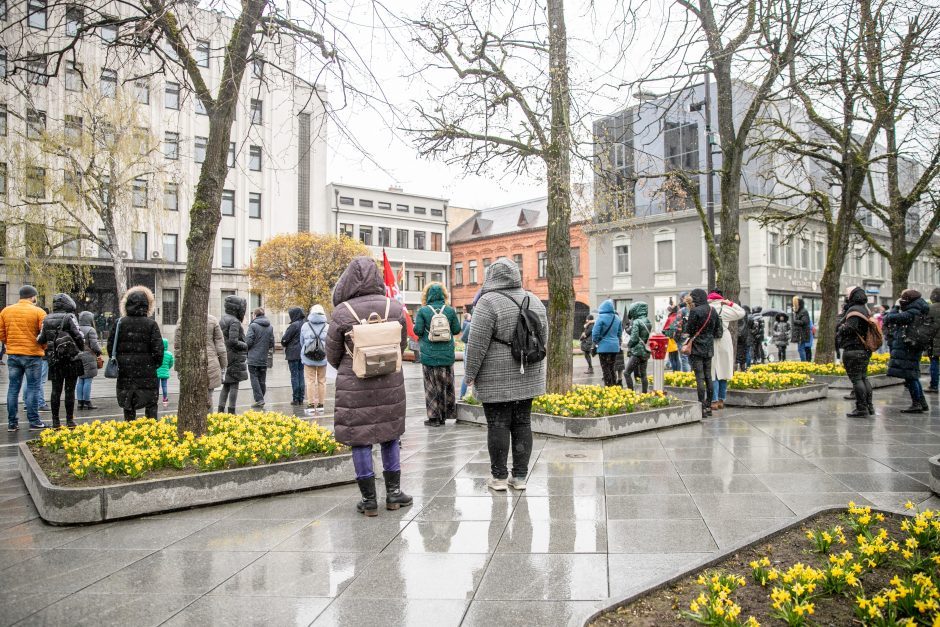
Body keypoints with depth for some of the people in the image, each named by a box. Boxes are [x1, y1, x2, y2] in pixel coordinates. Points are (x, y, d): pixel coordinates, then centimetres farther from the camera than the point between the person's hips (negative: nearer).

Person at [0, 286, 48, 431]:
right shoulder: (38, 312, -8)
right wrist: (43, 347, 8)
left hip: (12, 355, 4)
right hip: (33, 355, -4)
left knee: (13, 388, 10)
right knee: (33, 388, 2)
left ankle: (12, 423, 14)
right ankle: (34, 422, 4)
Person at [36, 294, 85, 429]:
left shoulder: (46, 320, 6)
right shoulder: (69, 318, -9)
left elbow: (41, 340, 7)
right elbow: (79, 336, -11)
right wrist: (81, 349, 7)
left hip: (54, 360, 4)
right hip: (71, 358, -4)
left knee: (56, 391, 9)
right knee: (70, 390, 1)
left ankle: (55, 421, 11)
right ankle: (70, 421, 4)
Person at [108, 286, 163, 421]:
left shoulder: (120, 323, -2)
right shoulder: (151, 324, -9)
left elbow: (111, 345, 2)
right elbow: (158, 347, -9)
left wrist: (116, 361, 14)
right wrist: (156, 363, 7)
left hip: (125, 369, 2)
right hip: (147, 369, -2)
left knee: (127, 402, 11)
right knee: (151, 403, 6)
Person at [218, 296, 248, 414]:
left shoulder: (222, 320, 12)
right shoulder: (234, 322, -15)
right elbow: (233, 341, -23)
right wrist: (246, 346, -8)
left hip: (224, 357, 8)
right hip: (235, 358, -8)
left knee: (226, 386, 14)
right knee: (234, 386, -1)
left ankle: (221, 410, 15)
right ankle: (231, 411, 2)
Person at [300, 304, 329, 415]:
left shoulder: (305, 326, -5)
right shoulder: (327, 327, -7)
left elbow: (301, 342, 4)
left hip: (308, 359, 0)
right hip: (323, 359, 1)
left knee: (310, 381, 5)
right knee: (322, 381, 11)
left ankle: (311, 405, 4)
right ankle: (320, 405, 15)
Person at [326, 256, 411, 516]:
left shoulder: (342, 312, -12)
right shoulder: (394, 307, -5)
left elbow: (332, 354, 0)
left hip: (354, 386, -3)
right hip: (390, 383, 3)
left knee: (360, 439, 8)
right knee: (390, 435, 17)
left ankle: (369, 499, 14)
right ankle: (393, 492, 24)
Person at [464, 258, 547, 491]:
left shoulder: (489, 302, -13)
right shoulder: (534, 301, 7)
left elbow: (477, 343, -14)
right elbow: (543, 337, 13)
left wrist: (471, 374, -4)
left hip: (497, 378, -5)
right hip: (527, 376, 6)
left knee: (498, 425, 2)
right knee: (522, 423, 10)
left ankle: (499, 476, 10)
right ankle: (520, 476, 15)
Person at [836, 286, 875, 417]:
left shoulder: (854, 310, -14)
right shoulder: (864, 309, 17)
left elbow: (849, 329, -22)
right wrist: (844, 312, 14)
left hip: (853, 351, -10)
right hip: (864, 350, 10)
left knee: (856, 379, -7)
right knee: (863, 377, 16)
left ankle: (861, 409, -6)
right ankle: (869, 406, 22)